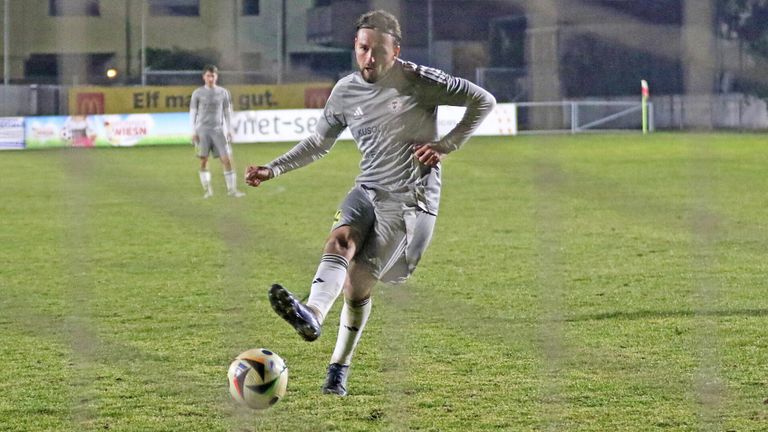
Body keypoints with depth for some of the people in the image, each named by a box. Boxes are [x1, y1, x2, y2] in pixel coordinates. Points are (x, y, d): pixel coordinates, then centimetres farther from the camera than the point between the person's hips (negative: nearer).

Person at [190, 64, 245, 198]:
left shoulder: (223, 92, 9)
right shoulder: (198, 93, 4)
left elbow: (227, 112, 14)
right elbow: (192, 113, 5)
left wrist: (229, 131, 8)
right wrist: (193, 132, -2)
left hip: (218, 130, 1)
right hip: (202, 130, -1)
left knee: (227, 159, -7)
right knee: (203, 161, -4)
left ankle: (231, 189, -3)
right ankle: (207, 190, 3)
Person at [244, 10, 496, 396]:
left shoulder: (419, 81, -7)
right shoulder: (345, 92, 7)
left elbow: (483, 101, -1)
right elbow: (318, 143, 21)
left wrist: (446, 145, -7)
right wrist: (273, 170, 11)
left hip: (411, 200, -4)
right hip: (368, 190, 4)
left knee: (358, 281, -14)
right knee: (340, 237, -29)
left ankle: (339, 368, 1)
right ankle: (312, 314, -51)